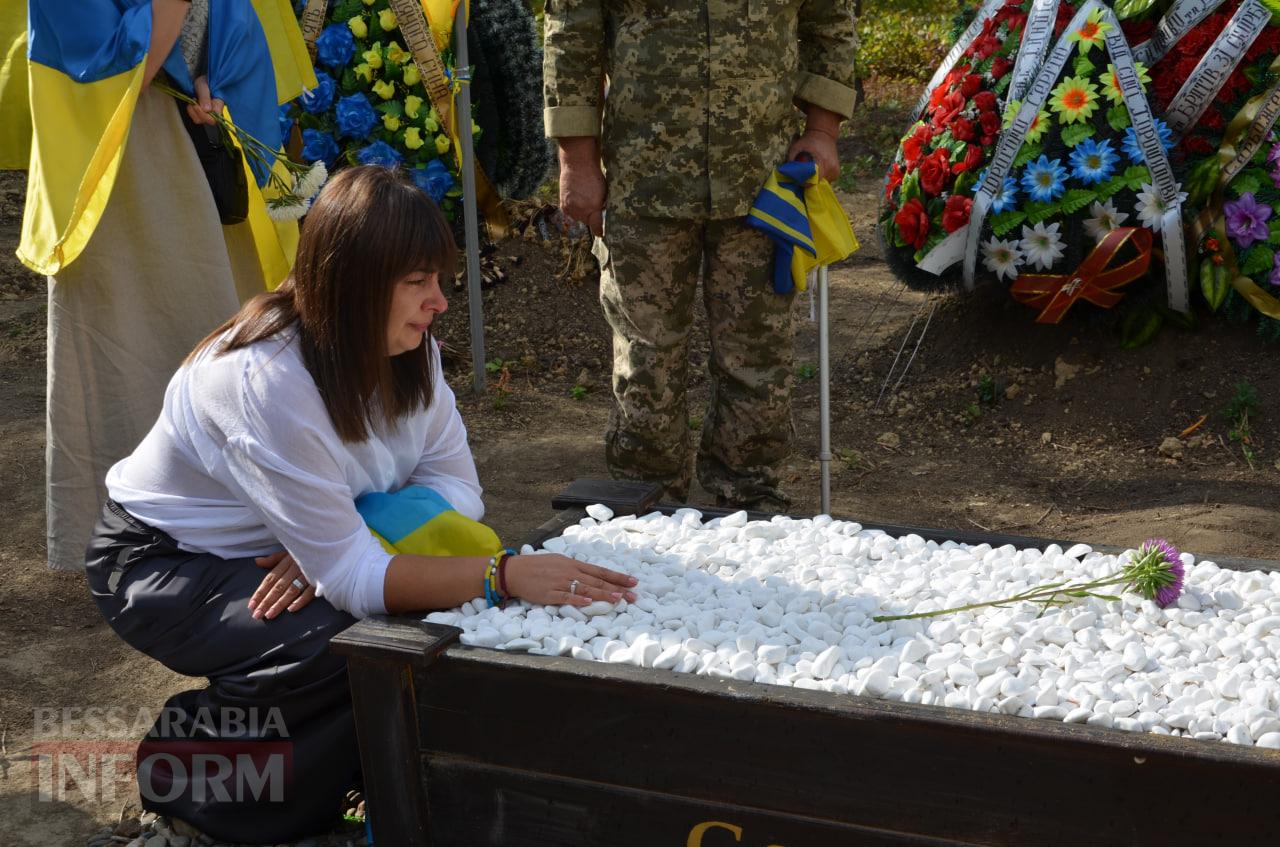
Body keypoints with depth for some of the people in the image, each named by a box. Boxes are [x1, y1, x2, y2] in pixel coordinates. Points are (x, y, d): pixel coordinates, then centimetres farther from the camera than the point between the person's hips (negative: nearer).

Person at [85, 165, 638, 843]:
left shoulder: (408, 349, -11)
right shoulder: (267, 379, -34)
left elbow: (455, 487, -12)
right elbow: (347, 574, -33)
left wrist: (335, 549, -29)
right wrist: (506, 576, -40)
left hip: (279, 553, 7)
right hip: (163, 561, -6)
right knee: (336, 645, -31)